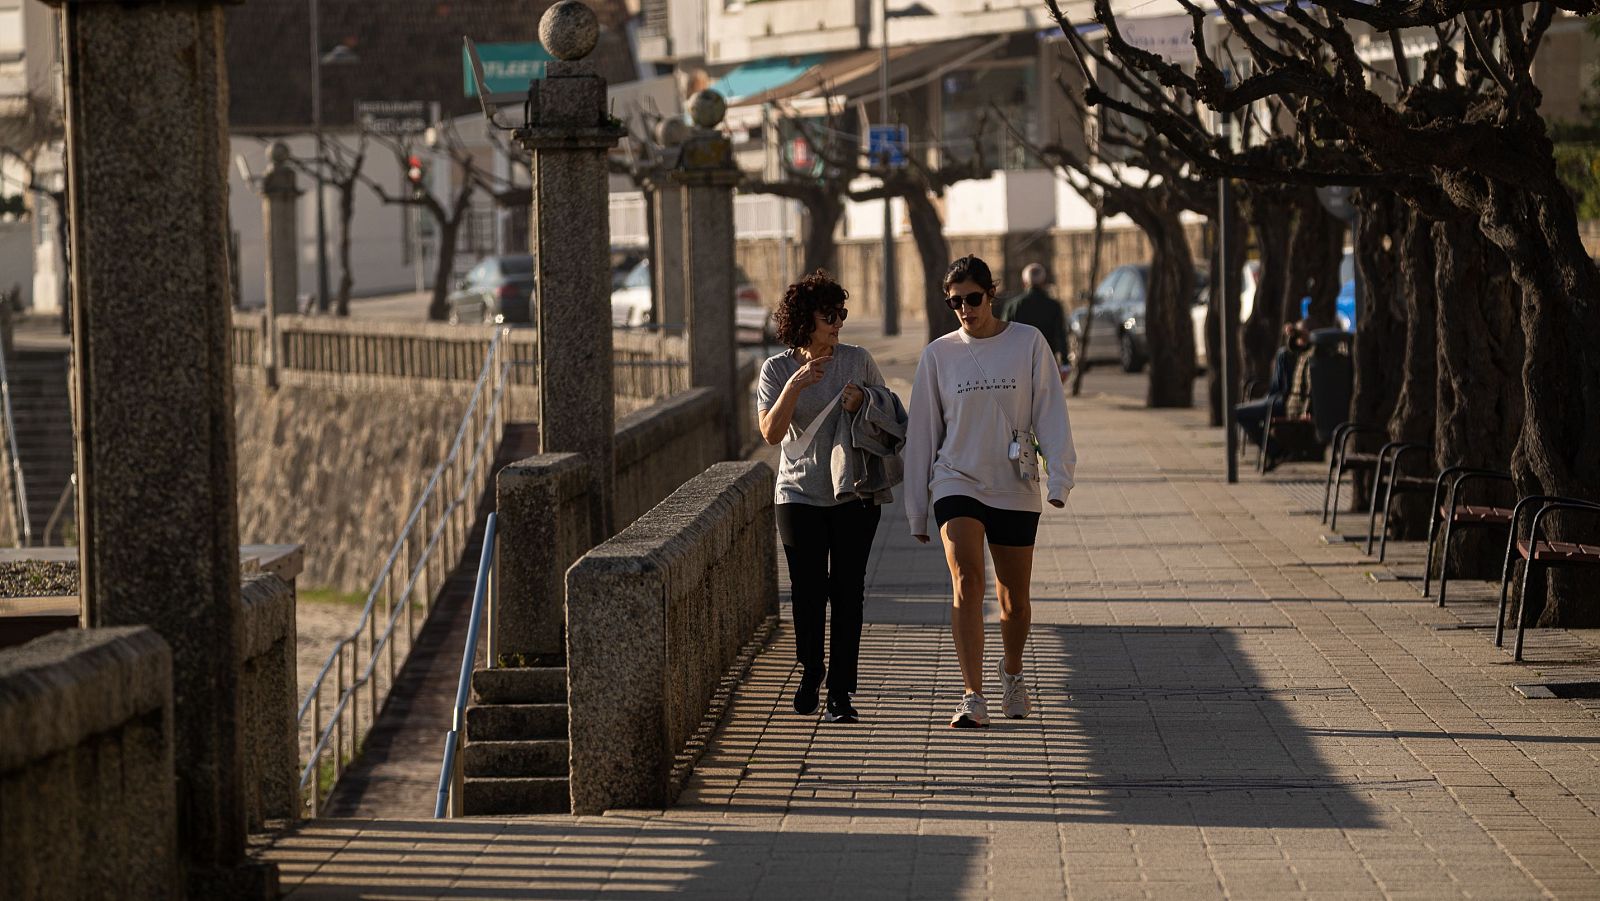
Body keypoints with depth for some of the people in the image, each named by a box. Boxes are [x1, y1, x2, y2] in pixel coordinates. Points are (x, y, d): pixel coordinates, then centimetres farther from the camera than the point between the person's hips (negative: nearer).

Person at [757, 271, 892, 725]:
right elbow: (770, 432, -10)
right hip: (800, 495, 0)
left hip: (855, 494, 0)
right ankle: (810, 670, 26)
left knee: (847, 592, -4)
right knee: (808, 590, 0)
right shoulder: (777, 369, 0)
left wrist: (862, 404, -9)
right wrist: (794, 386, -23)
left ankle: (840, 691, -1)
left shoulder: (858, 360, 2)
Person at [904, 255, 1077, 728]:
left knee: (1014, 600, 10)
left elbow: (1051, 413, -1)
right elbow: (922, 431, 9)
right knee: (967, 584, -19)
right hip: (957, 482, 0)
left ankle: (1012, 672, 40)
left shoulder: (1028, 343, 0)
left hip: (1015, 488, 0)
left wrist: (1059, 477, -13)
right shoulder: (938, 354, 4)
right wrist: (917, 509, 9)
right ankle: (973, 698, -22)